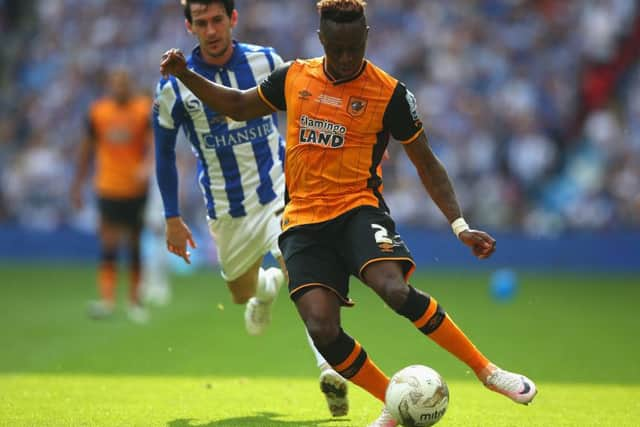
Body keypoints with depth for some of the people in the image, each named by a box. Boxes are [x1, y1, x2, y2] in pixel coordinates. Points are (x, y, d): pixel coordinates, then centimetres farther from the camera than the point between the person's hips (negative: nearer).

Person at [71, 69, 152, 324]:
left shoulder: (146, 110, -3)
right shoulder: (98, 111, 3)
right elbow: (88, 149, 12)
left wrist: (147, 166, -32)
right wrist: (78, 185, 13)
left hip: (138, 189, 0)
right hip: (109, 188, 0)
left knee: (136, 245, 7)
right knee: (108, 243, -11)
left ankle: (135, 301, 17)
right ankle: (107, 299, -17)